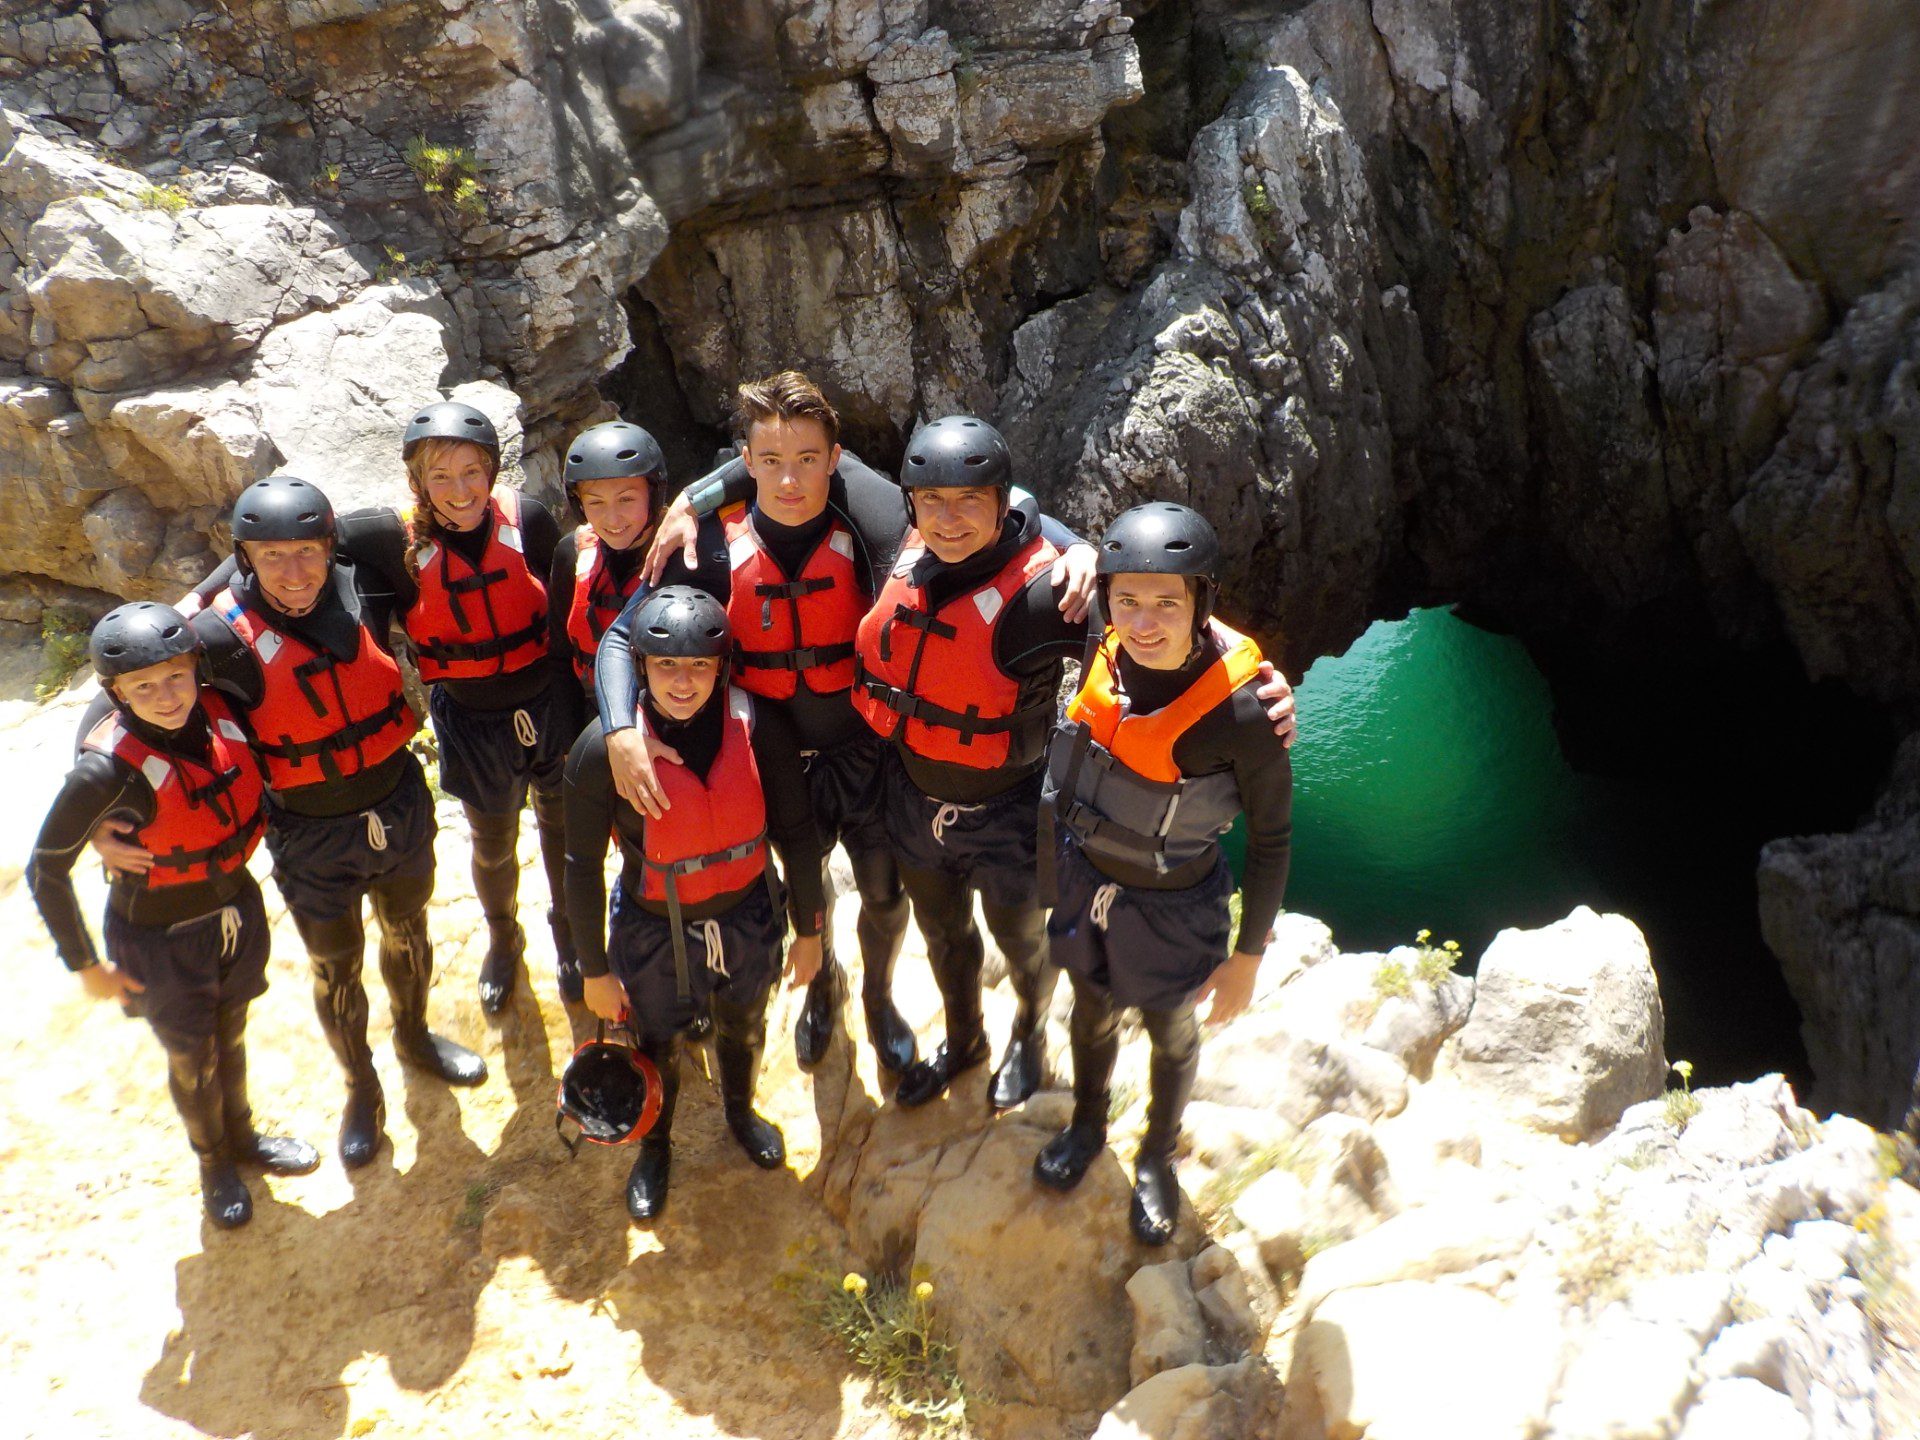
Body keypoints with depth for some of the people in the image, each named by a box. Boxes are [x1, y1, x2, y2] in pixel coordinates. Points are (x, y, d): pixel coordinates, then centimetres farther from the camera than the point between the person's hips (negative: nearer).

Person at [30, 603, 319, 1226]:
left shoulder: (219, 710, -19)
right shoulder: (107, 767, -30)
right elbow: (45, 870, -17)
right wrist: (84, 964, -10)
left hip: (238, 911, 4)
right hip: (160, 939, -4)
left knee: (231, 1035, 26)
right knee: (194, 1059, 19)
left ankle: (243, 1136, 53)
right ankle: (214, 1162, 48)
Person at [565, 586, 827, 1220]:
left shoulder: (759, 727, -23)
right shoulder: (602, 749, -26)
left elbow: (796, 833, -9)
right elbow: (582, 866, -13)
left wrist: (809, 930, 0)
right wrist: (595, 971, -4)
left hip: (747, 919, 2)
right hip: (651, 930, -1)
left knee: (743, 1026, 29)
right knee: (658, 1048, 23)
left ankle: (740, 1110, 64)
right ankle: (655, 1146, 57)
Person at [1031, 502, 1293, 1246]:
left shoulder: (1241, 711, -32)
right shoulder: (1103, 656, -22)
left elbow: (1270, 841, -17)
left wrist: (1247, 957, -11)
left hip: (1172, 910, -3)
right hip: (1086, 880, 4)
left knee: (1171, 1038, 26)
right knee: (1093, 1014, 30)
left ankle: (1157, 1159, 56)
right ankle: (1087, 1127, 61)